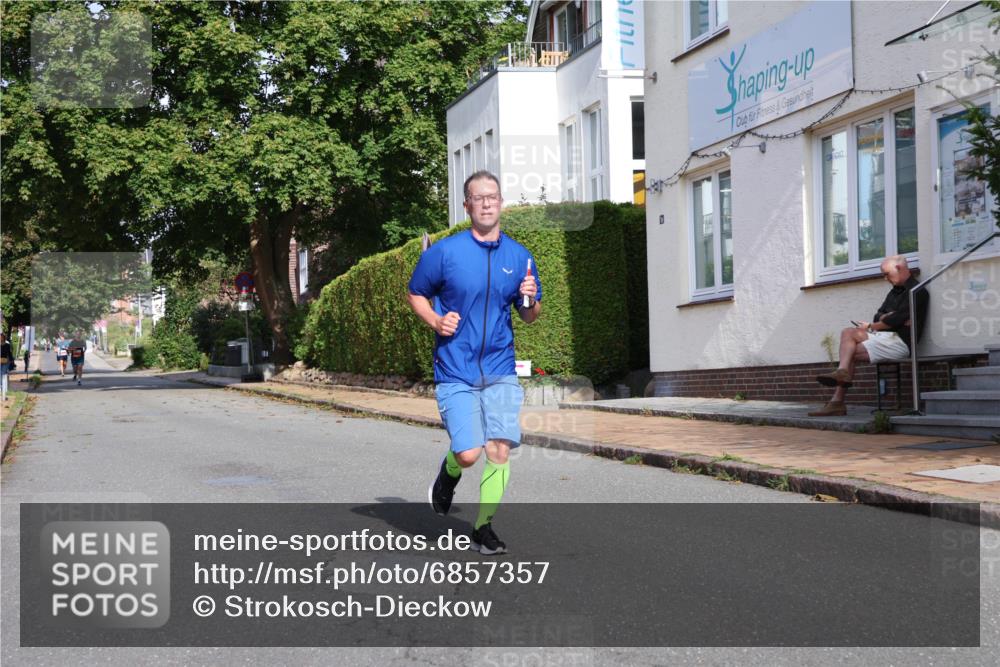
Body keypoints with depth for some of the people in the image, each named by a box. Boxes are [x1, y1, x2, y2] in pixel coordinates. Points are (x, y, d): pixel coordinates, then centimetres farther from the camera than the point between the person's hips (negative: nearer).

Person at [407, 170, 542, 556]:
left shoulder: (519, 256, 7)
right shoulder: (444, 252, -4)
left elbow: (530, 317, 15)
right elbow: (415, 293, 8)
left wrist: (531, 300, -8)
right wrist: (436, 321, -10)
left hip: (501, 371, 3)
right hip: (455, 373, -3)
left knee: (499, 451, -5)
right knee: (469, 455, -11)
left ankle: (483, 528, 14)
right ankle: (449, 471, 27)